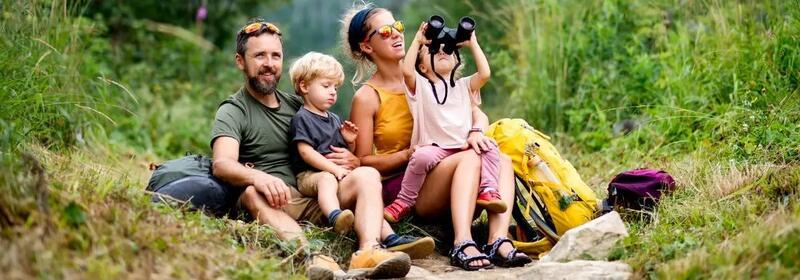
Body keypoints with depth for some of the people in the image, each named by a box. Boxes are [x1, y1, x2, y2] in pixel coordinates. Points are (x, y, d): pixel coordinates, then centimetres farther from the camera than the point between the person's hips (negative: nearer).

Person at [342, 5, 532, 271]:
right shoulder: (367, 97, -2)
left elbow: (476, 112, 9)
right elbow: (364, 162, -3)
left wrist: (475, 132, -15)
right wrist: (411, 154, -17)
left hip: (437, 174, 5)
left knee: (502, 161, -19)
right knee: (470, 158, -28)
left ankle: (499, 241, -39)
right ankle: (462, 244, -47)